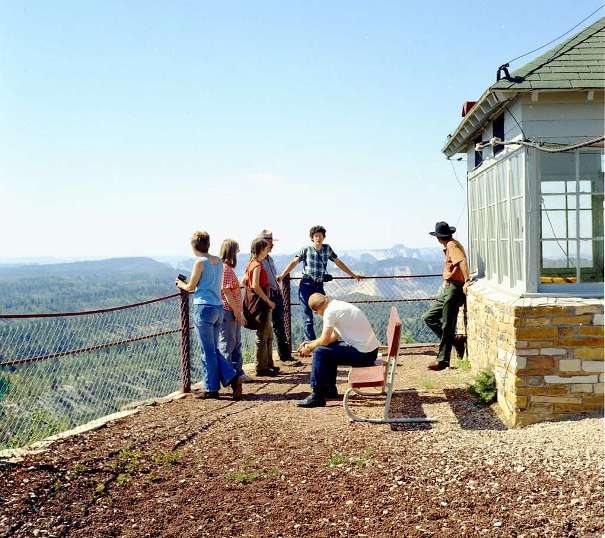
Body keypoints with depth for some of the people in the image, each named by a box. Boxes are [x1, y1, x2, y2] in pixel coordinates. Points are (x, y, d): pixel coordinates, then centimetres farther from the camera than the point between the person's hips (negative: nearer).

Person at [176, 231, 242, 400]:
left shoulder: (200, 262, -10)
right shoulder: (218, 261, 11)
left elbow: (191, 287, -3)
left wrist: (181, 284, 18)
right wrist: (187, 283, 26)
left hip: (204, 307, -7)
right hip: (218, 308, 7)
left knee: (208, 351, 1)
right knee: (214, 350, 16)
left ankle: (212, 389, 7)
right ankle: (233, 378, 5)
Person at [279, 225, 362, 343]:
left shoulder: (327, 249, 7)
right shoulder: (306, 249, -1)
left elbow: (338, 263, 15)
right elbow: (294, 263, -5)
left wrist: (353, 275, 19)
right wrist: (281, 276, -14)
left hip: (319, 286, 3)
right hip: (306, 285, -3)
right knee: (308, 317, -3)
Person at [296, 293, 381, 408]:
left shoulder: (330, 311, -14)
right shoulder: (339, 305, 15)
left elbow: (325, 340, -13)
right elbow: (334, 337, 19)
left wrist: (309, 348, 5)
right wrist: (311, 343, 17)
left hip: (363, 354, -10)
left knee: (320, 352, -9)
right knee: (329, 349, 24)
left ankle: (317, 396, -3)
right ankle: (330, 390, 32)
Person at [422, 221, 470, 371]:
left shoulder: (452, 245, -11)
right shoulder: (451, 245, 19)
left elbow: (462, 261, -26)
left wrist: (466, 281, -33)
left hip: (454, 288, -10)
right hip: (447, 289, 10)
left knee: (447, 326, -6)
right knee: (428, 317, 10)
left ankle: (443, 360, -2)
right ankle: (455, 341, 13)